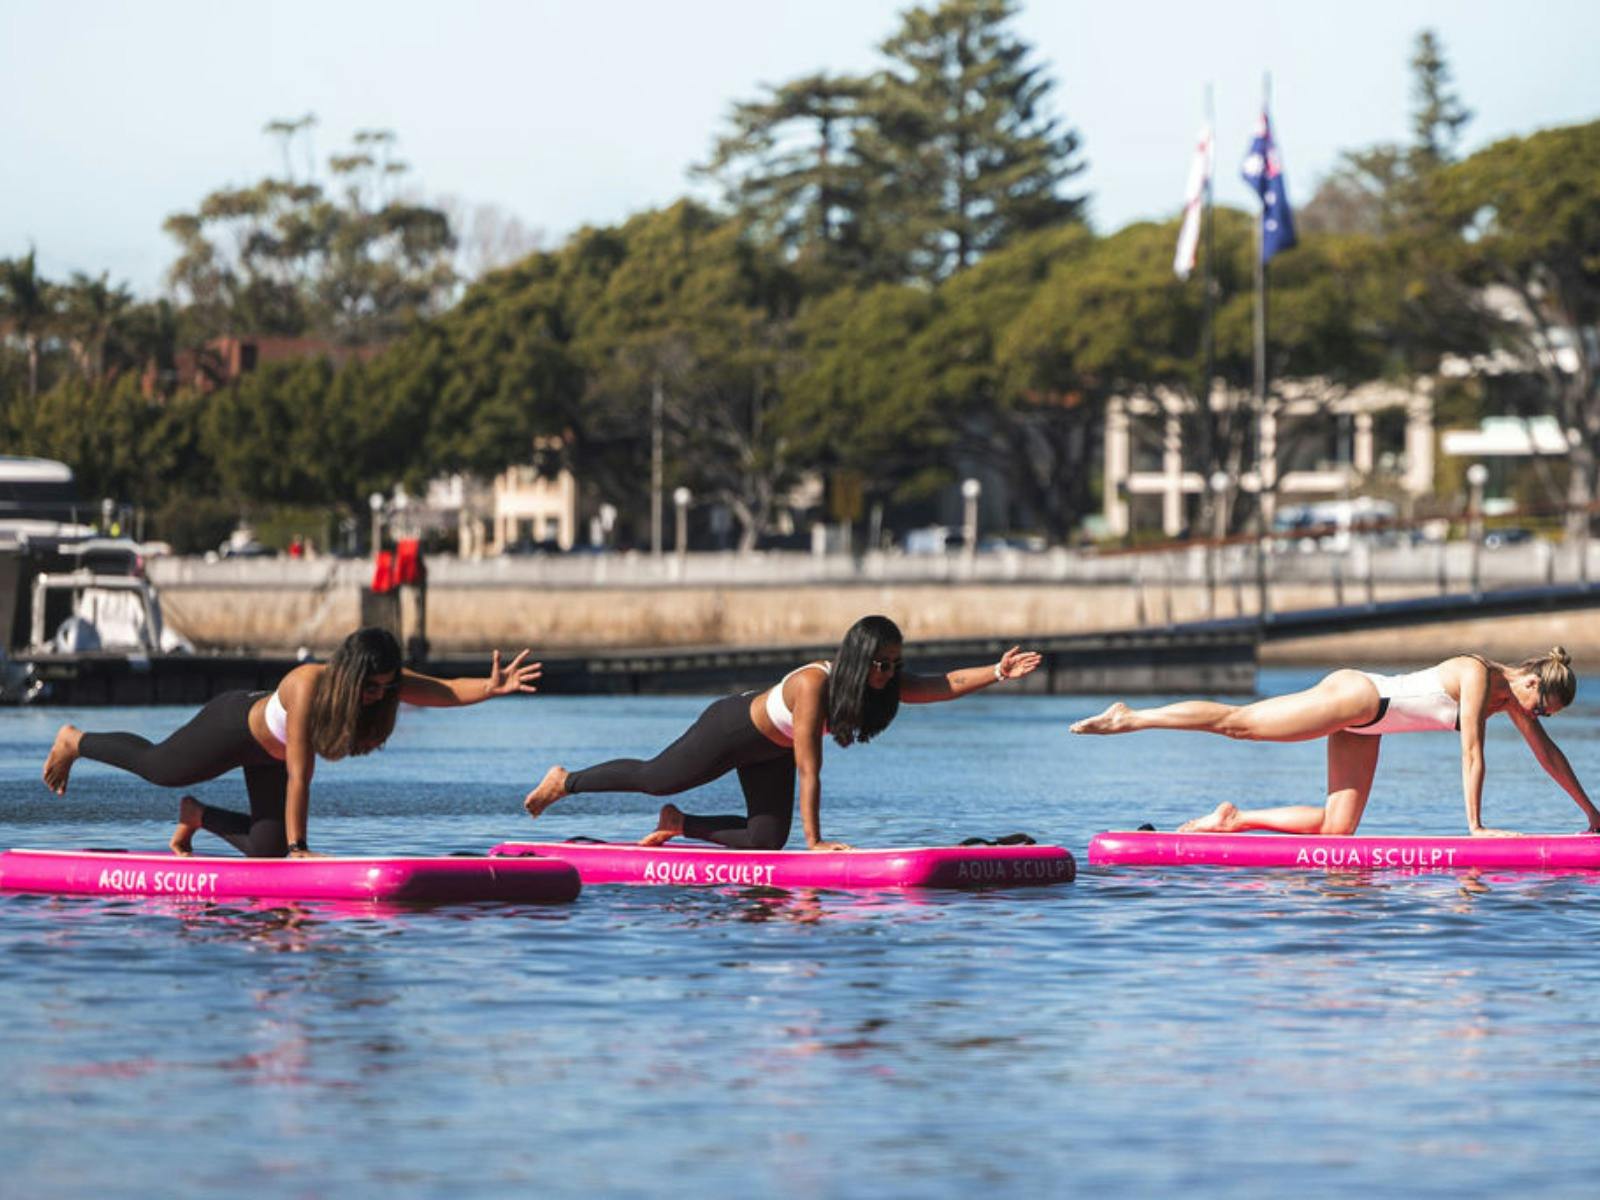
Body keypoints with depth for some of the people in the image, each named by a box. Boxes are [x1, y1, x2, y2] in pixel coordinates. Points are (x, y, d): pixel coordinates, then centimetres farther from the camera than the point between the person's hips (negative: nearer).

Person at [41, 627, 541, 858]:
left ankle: (199, 816, 34)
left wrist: (490, 688, -52)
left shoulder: (384, 683, -27)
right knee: (155, 767, 20)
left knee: (266, 851, 8)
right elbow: (299, 774, -42)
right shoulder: (309, 686, -45)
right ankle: (74, 741, 46)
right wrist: (297, 847, -40)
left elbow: (444, 690, -33)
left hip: (269, 749, 6)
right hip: (232, 726, -6)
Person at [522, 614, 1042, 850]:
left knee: (766, 840, 7)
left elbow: (944, 684, -27)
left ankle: (678, 823, 26)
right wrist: (815, 839, -34)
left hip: (769, 749, 8)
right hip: (733, 726, -8)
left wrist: (997, 673, -42)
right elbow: (808, 770, -38)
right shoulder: (814, 685, -41)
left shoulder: (883, 685, -19)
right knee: (656, 778, 9)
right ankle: (564, 781, 30)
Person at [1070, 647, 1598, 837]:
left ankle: (1233, 819, 7)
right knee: (1235, 720, -8)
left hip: (1363, 727, 9)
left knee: (1337, 827, 0)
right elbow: (1471, 753, -24)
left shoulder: (1511, 696, 5)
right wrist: (1475, 825, -21)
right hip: (1353, 695, -9)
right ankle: (1128, 718, -1)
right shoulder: (1477, 675, -21)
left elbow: (1548, 753, 14)